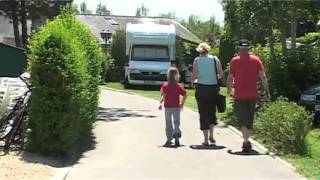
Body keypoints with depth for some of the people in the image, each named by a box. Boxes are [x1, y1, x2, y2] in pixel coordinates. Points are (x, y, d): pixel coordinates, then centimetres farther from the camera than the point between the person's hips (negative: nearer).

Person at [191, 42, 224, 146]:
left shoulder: (197, 60, -2)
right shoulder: (215, 59, 1)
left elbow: (194, 76, -6)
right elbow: (221, 74, -1)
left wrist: (193, 81, 16)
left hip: (201, 88, -1)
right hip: (213, 88, 1)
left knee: (203, 114, 6)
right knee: (212, 111, 18)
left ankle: (206, 139, 6)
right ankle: (211, 135, 10)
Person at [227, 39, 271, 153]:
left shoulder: (235, 61, -2)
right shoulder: (256, 60, 2)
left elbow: (230, 78, -1)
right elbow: (263, 77, -2)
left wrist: (229, 89, 15)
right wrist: (267, 91, 2)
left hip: (239, 95, -3)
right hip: (253, 95, 3)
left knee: (242, 119, -2)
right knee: (250, 119, 16)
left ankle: (246, 142, -18)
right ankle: (246, 141, 26)